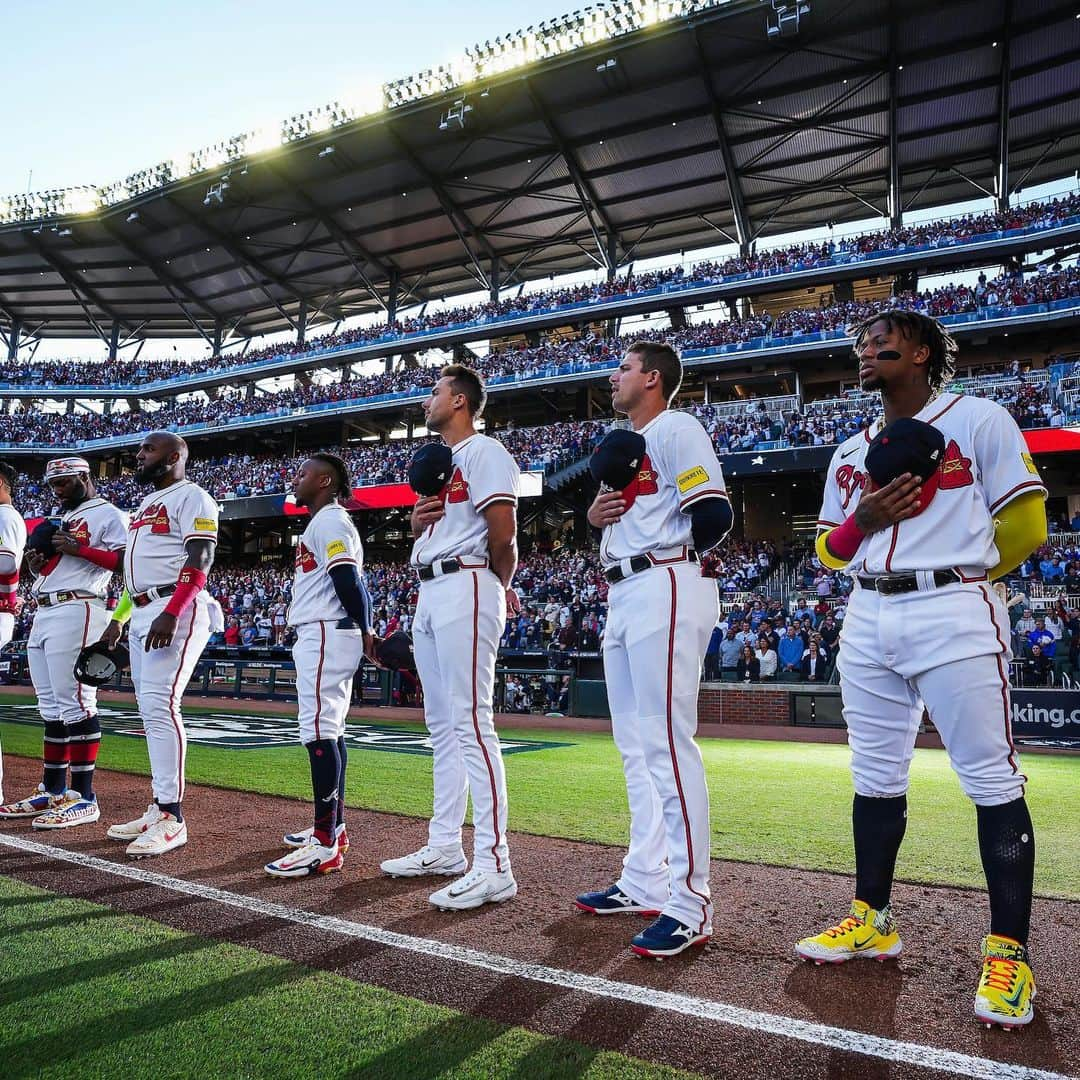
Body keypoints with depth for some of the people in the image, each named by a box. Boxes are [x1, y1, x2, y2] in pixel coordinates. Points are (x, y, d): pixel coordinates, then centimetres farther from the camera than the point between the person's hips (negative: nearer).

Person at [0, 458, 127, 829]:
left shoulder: (107, 514, -2)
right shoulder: (61, 519, 27)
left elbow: (128, 562, -15)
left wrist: (78, 548, -19)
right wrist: (35, 565, 8)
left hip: (76, 613, -9)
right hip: (42, 615, 10)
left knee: (75, 702, -11)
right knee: (51, 707, 11)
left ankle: (83, 798, -9)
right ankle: (52, 791, 19)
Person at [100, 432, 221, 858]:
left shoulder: (191, 497, -5)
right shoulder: (146, 503, 25)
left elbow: (199, 562, -16)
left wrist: (170, 615, -26)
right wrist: (118, 618, 23)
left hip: (176, 611, -10)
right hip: (142, 614, 10)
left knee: (160, 706, -17)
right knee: (150, 712, 8)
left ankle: (172, 818, -13)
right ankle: (159, 808, 14)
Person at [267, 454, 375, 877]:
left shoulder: (328, 520, -9)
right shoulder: (328, 522, 23)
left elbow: (347, 579, -19)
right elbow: (352, 582, 18)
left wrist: (365, 632, -15)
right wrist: (366, 631, 12)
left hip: (324, 635, -11)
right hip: (320, 636, 11)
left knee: (318, 731, -13)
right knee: (330, 731, 14)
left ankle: (325, 844, -12)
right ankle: (333, 827, 23)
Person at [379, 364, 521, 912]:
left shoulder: (484, 451, -6)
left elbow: (502, 530, -15)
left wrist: (502, 587, -2)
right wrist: (416, 520, 4)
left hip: (465, 587, -10)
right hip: (429, 592, 10)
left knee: (471, 721, -14)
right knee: (442, 724, 12)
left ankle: (494, 865, -11)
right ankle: (444, 847, 22)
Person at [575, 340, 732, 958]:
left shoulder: (676, 429, -5)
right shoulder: (627, 444, 24)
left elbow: (714, 516, -16)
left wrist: (675, 555, -2)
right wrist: (597, 516, 6)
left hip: (665, 590, -10)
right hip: (623, 597, 10)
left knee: (667, 743, -11)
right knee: (636, 746, 12)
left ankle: (690, 906, -4)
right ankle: (644, 883, 22)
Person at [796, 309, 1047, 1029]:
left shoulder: (980, 420, 1)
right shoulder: (851, 454, 18)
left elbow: (1024, 525, -2)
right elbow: (828, 550, 17)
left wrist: (951, 579, 4)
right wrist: (864, 519, -3)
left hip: (956, 616, -6)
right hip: (868, 620, 6)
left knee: (993, 781, -2)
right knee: (875, 778, 11)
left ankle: (1009, 952, 9)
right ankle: (873, 921, 25)